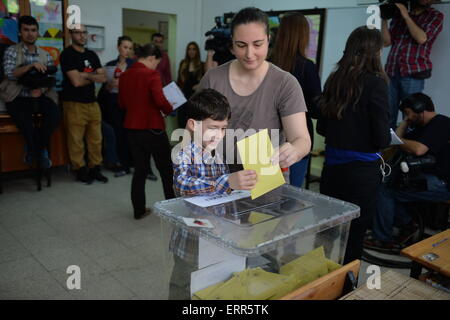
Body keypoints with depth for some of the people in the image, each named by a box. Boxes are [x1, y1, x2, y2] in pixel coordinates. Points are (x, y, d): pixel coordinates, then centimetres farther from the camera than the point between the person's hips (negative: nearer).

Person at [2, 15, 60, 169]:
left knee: (55, 113, -27)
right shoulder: (11, 51, 3)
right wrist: (31, 65, -24)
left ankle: (34, 147, -4)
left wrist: (41, 89, -16)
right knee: (23, 116, -34)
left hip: (39, 96, 3)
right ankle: (41, 149, -5)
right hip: (18, 98, -2)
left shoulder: (45, 55, 12)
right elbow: (9, 74, -12)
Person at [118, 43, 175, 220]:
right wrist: (169, 109, -5)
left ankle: (139, 210, 21)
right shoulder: (151, 74, -14)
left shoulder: (124, 75, 6)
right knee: (166, 169, 10)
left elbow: (122, 103, 14)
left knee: (139, 170, 15)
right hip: (152, 128, -6)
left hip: (132, 129, 6)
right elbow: (160, 100, -24)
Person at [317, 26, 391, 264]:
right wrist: (387, 137, 6)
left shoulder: (334, 80, 1)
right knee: (353, 235, 10)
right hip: (361, 170, -6)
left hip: (332, 166, 6)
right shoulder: (375, 83, -14)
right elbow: (382, 139, -15)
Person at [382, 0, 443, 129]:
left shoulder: (435, 16, 8)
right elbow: (387, 41, 10)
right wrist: (384, 18, 0)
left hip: (413, 73, -3)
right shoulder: (399, 13, 16)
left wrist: (406, 16, -5)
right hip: (391, 72, 3)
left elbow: (421, 38, -9)